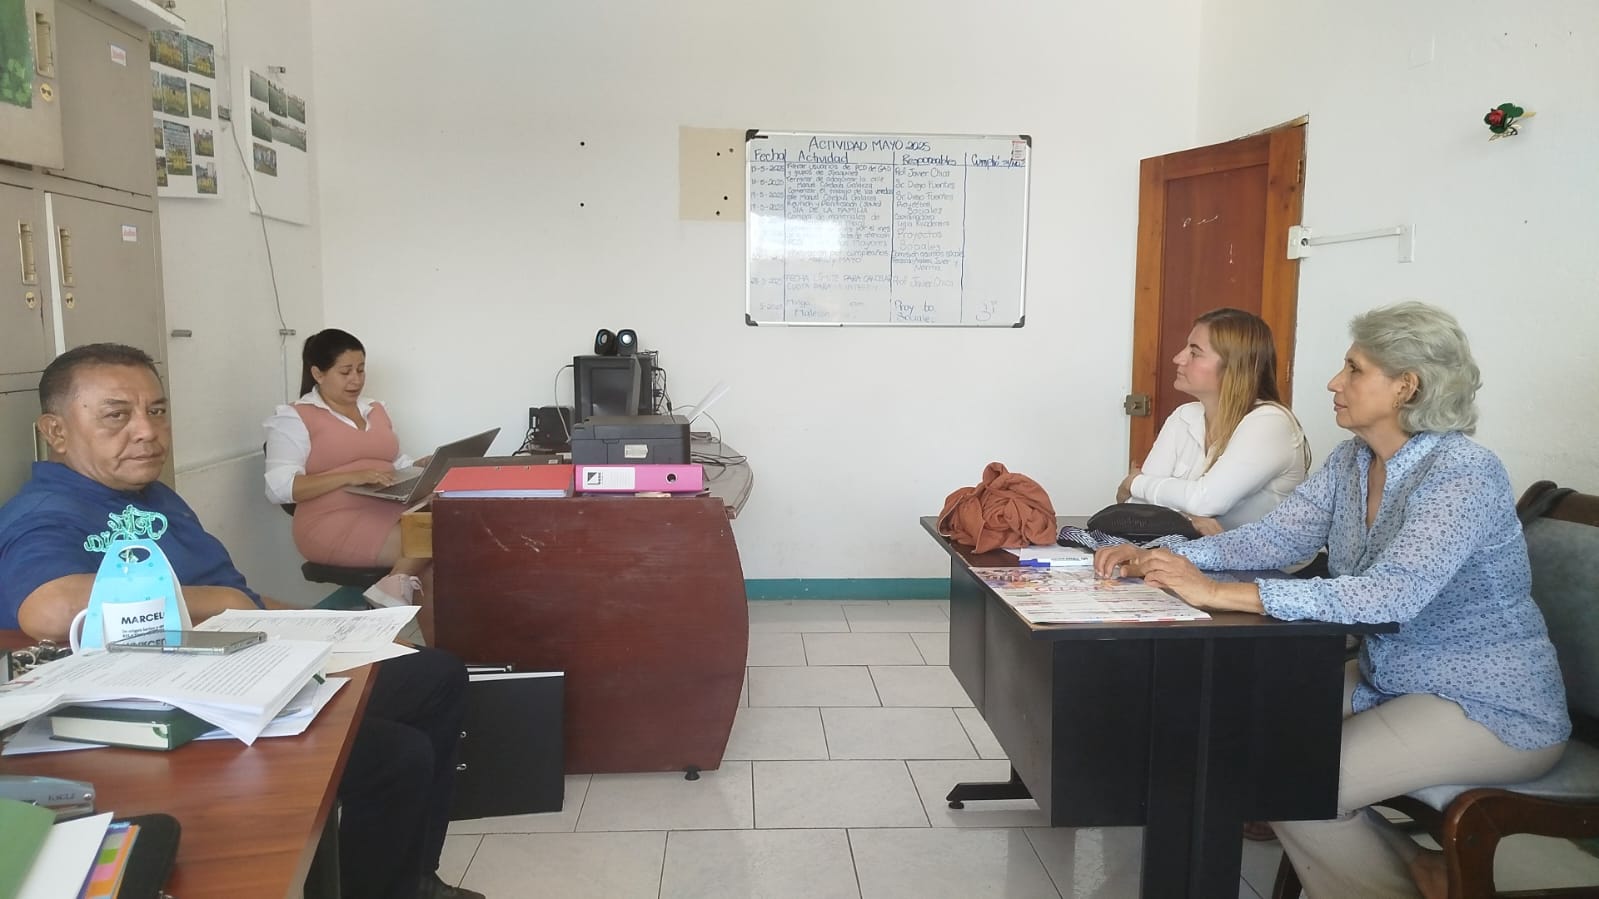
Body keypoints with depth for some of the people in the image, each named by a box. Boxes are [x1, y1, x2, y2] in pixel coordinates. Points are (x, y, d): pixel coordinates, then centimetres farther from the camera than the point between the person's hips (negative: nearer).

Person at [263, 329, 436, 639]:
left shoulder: (375, 409, 20)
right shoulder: (294, 418, -1)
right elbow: (279, 488, -11)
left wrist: (426, 465, 0)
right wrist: (351, 477, -21)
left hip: (390, 514, 7)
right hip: (334, 524, -7)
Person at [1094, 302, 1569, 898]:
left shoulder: (1462, 472, -23)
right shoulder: (1353, 460, 2)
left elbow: (1390, 595, -36)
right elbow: (1276, 537, 0)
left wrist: (1216, 593, -41)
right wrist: (1158, 558, -15)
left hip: (1491, 710, -8)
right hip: (1391, 683, 8)